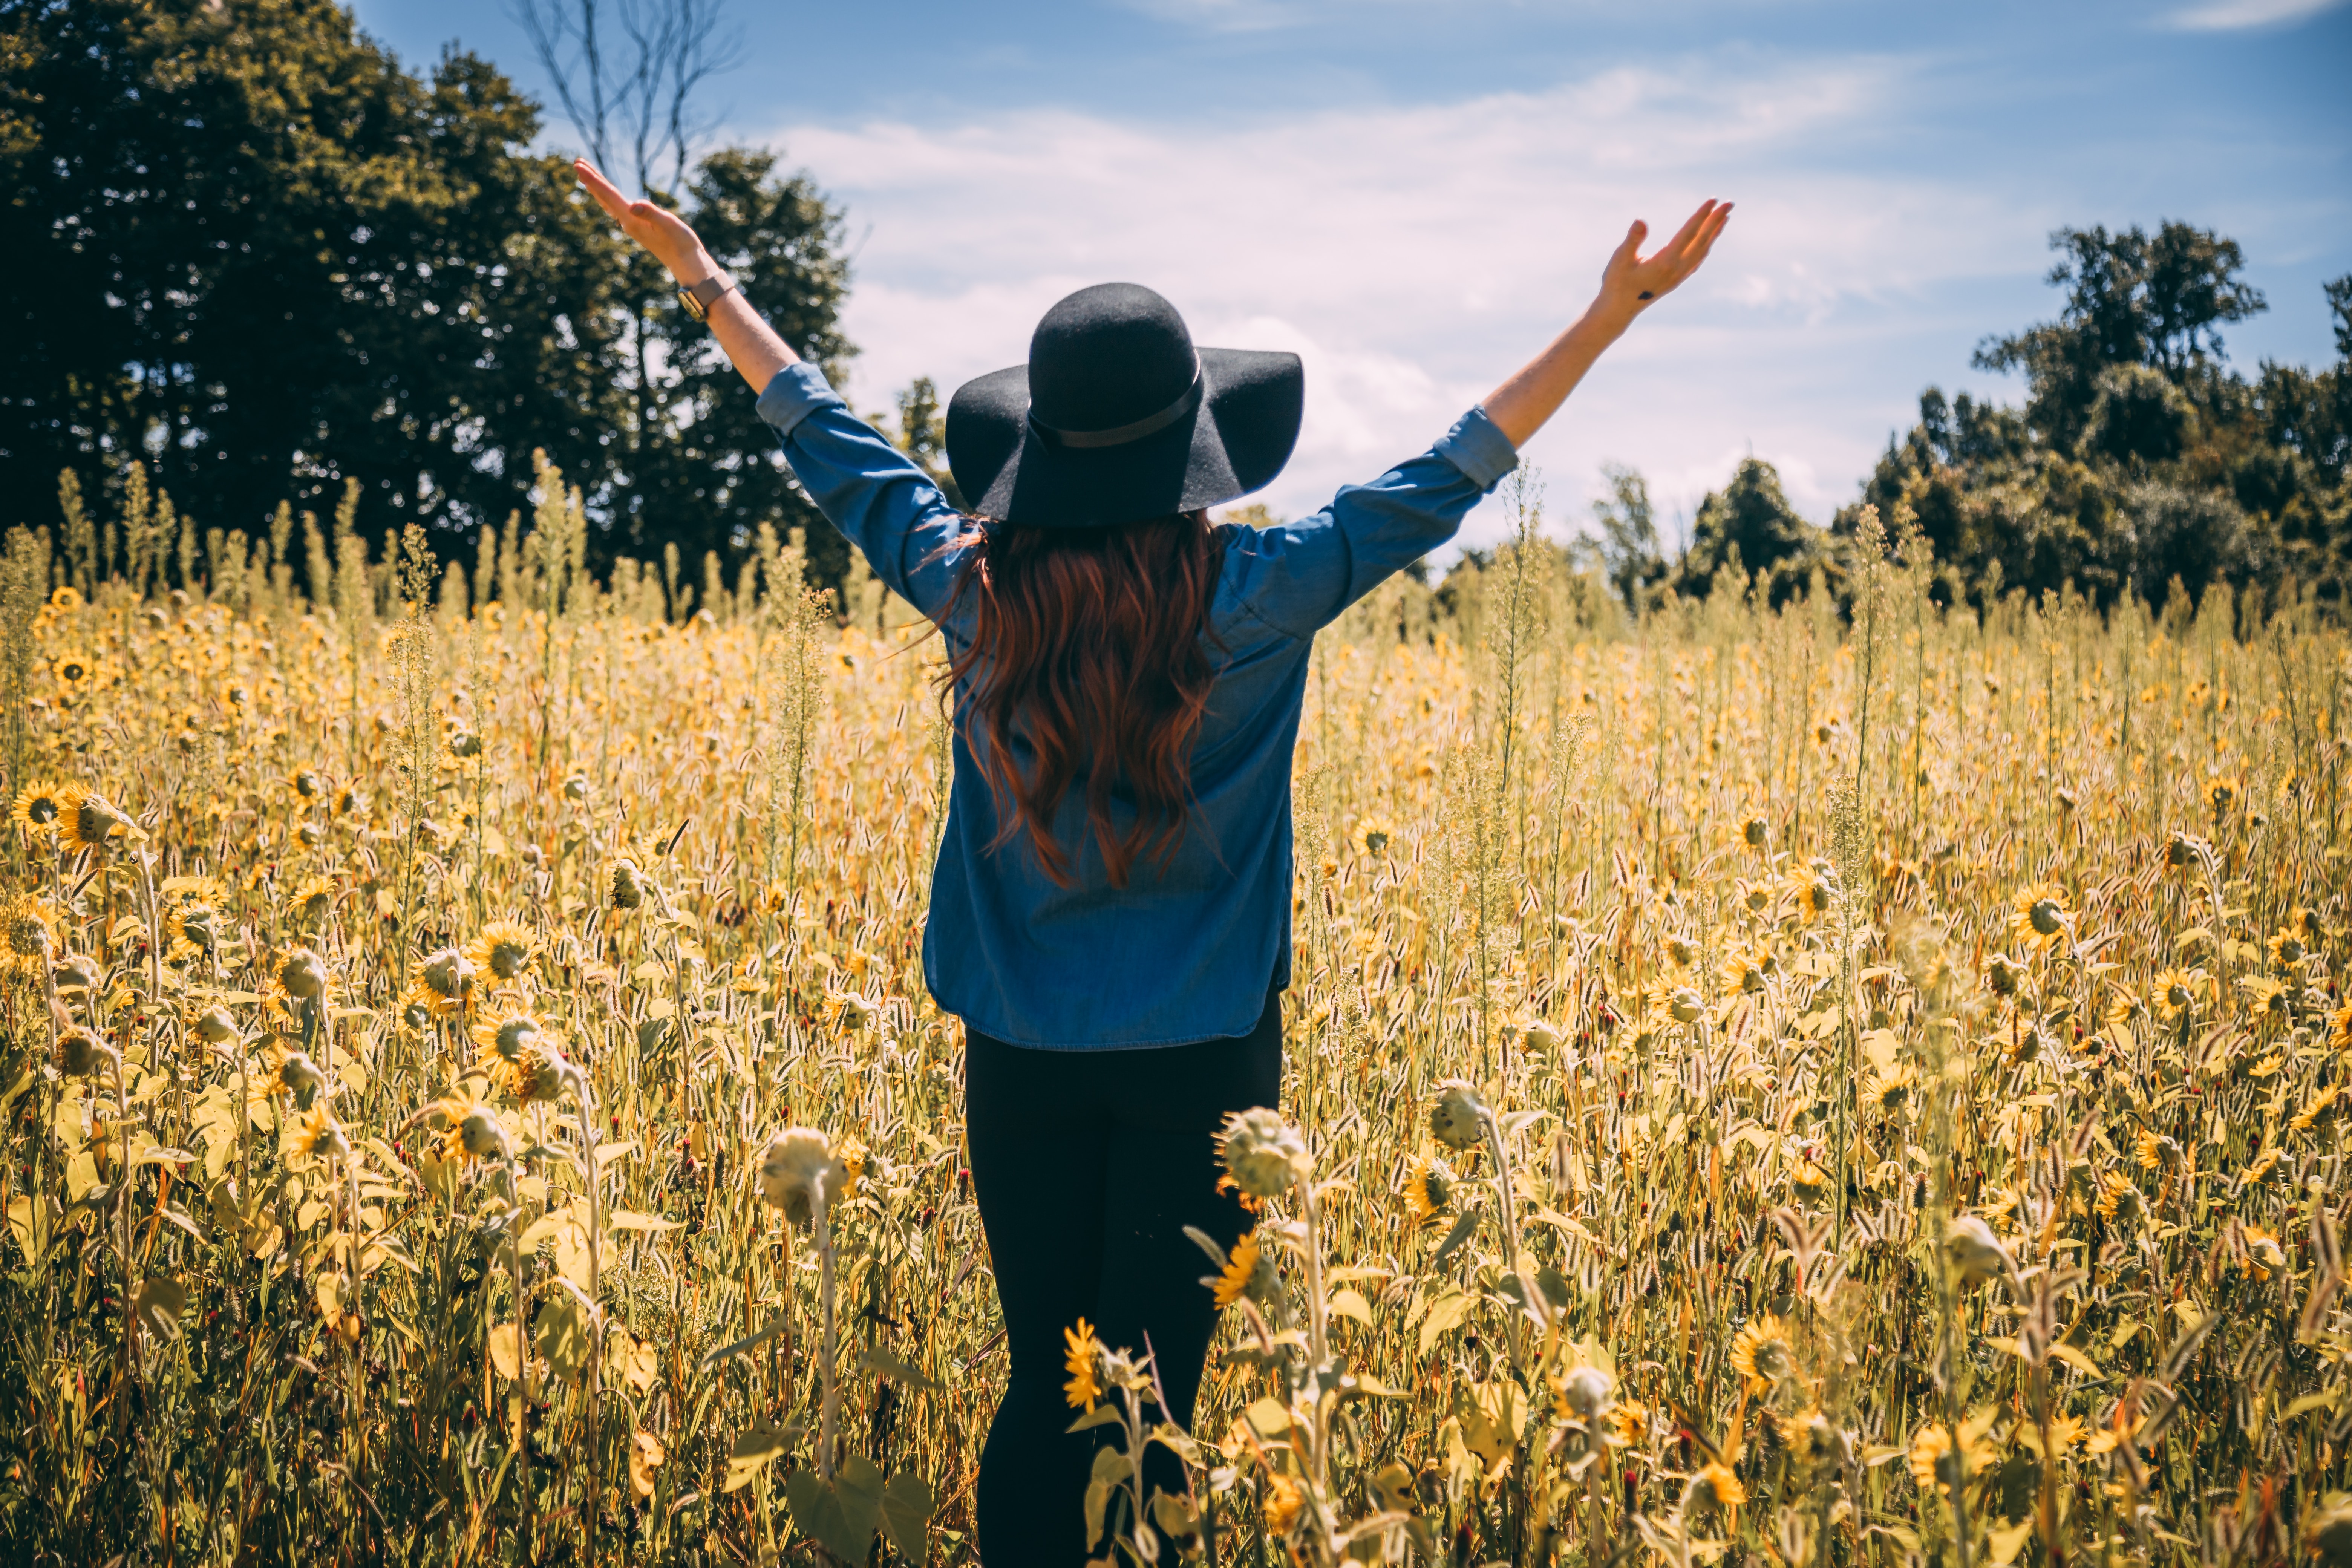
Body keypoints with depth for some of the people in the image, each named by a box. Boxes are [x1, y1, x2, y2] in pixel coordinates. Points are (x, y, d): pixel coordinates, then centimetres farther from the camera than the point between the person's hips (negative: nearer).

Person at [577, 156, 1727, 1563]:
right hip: (1201, 1053, -3)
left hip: (1022, 1049, 3)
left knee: (1042, 1385, 12)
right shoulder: (1256, 597, -12)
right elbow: (1446, 481, -7)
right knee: (1154, 1396, 5)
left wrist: (705, 280, 22)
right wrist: (1614, 314, -2)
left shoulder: (973, 588, -5)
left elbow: (833, 440, 8)